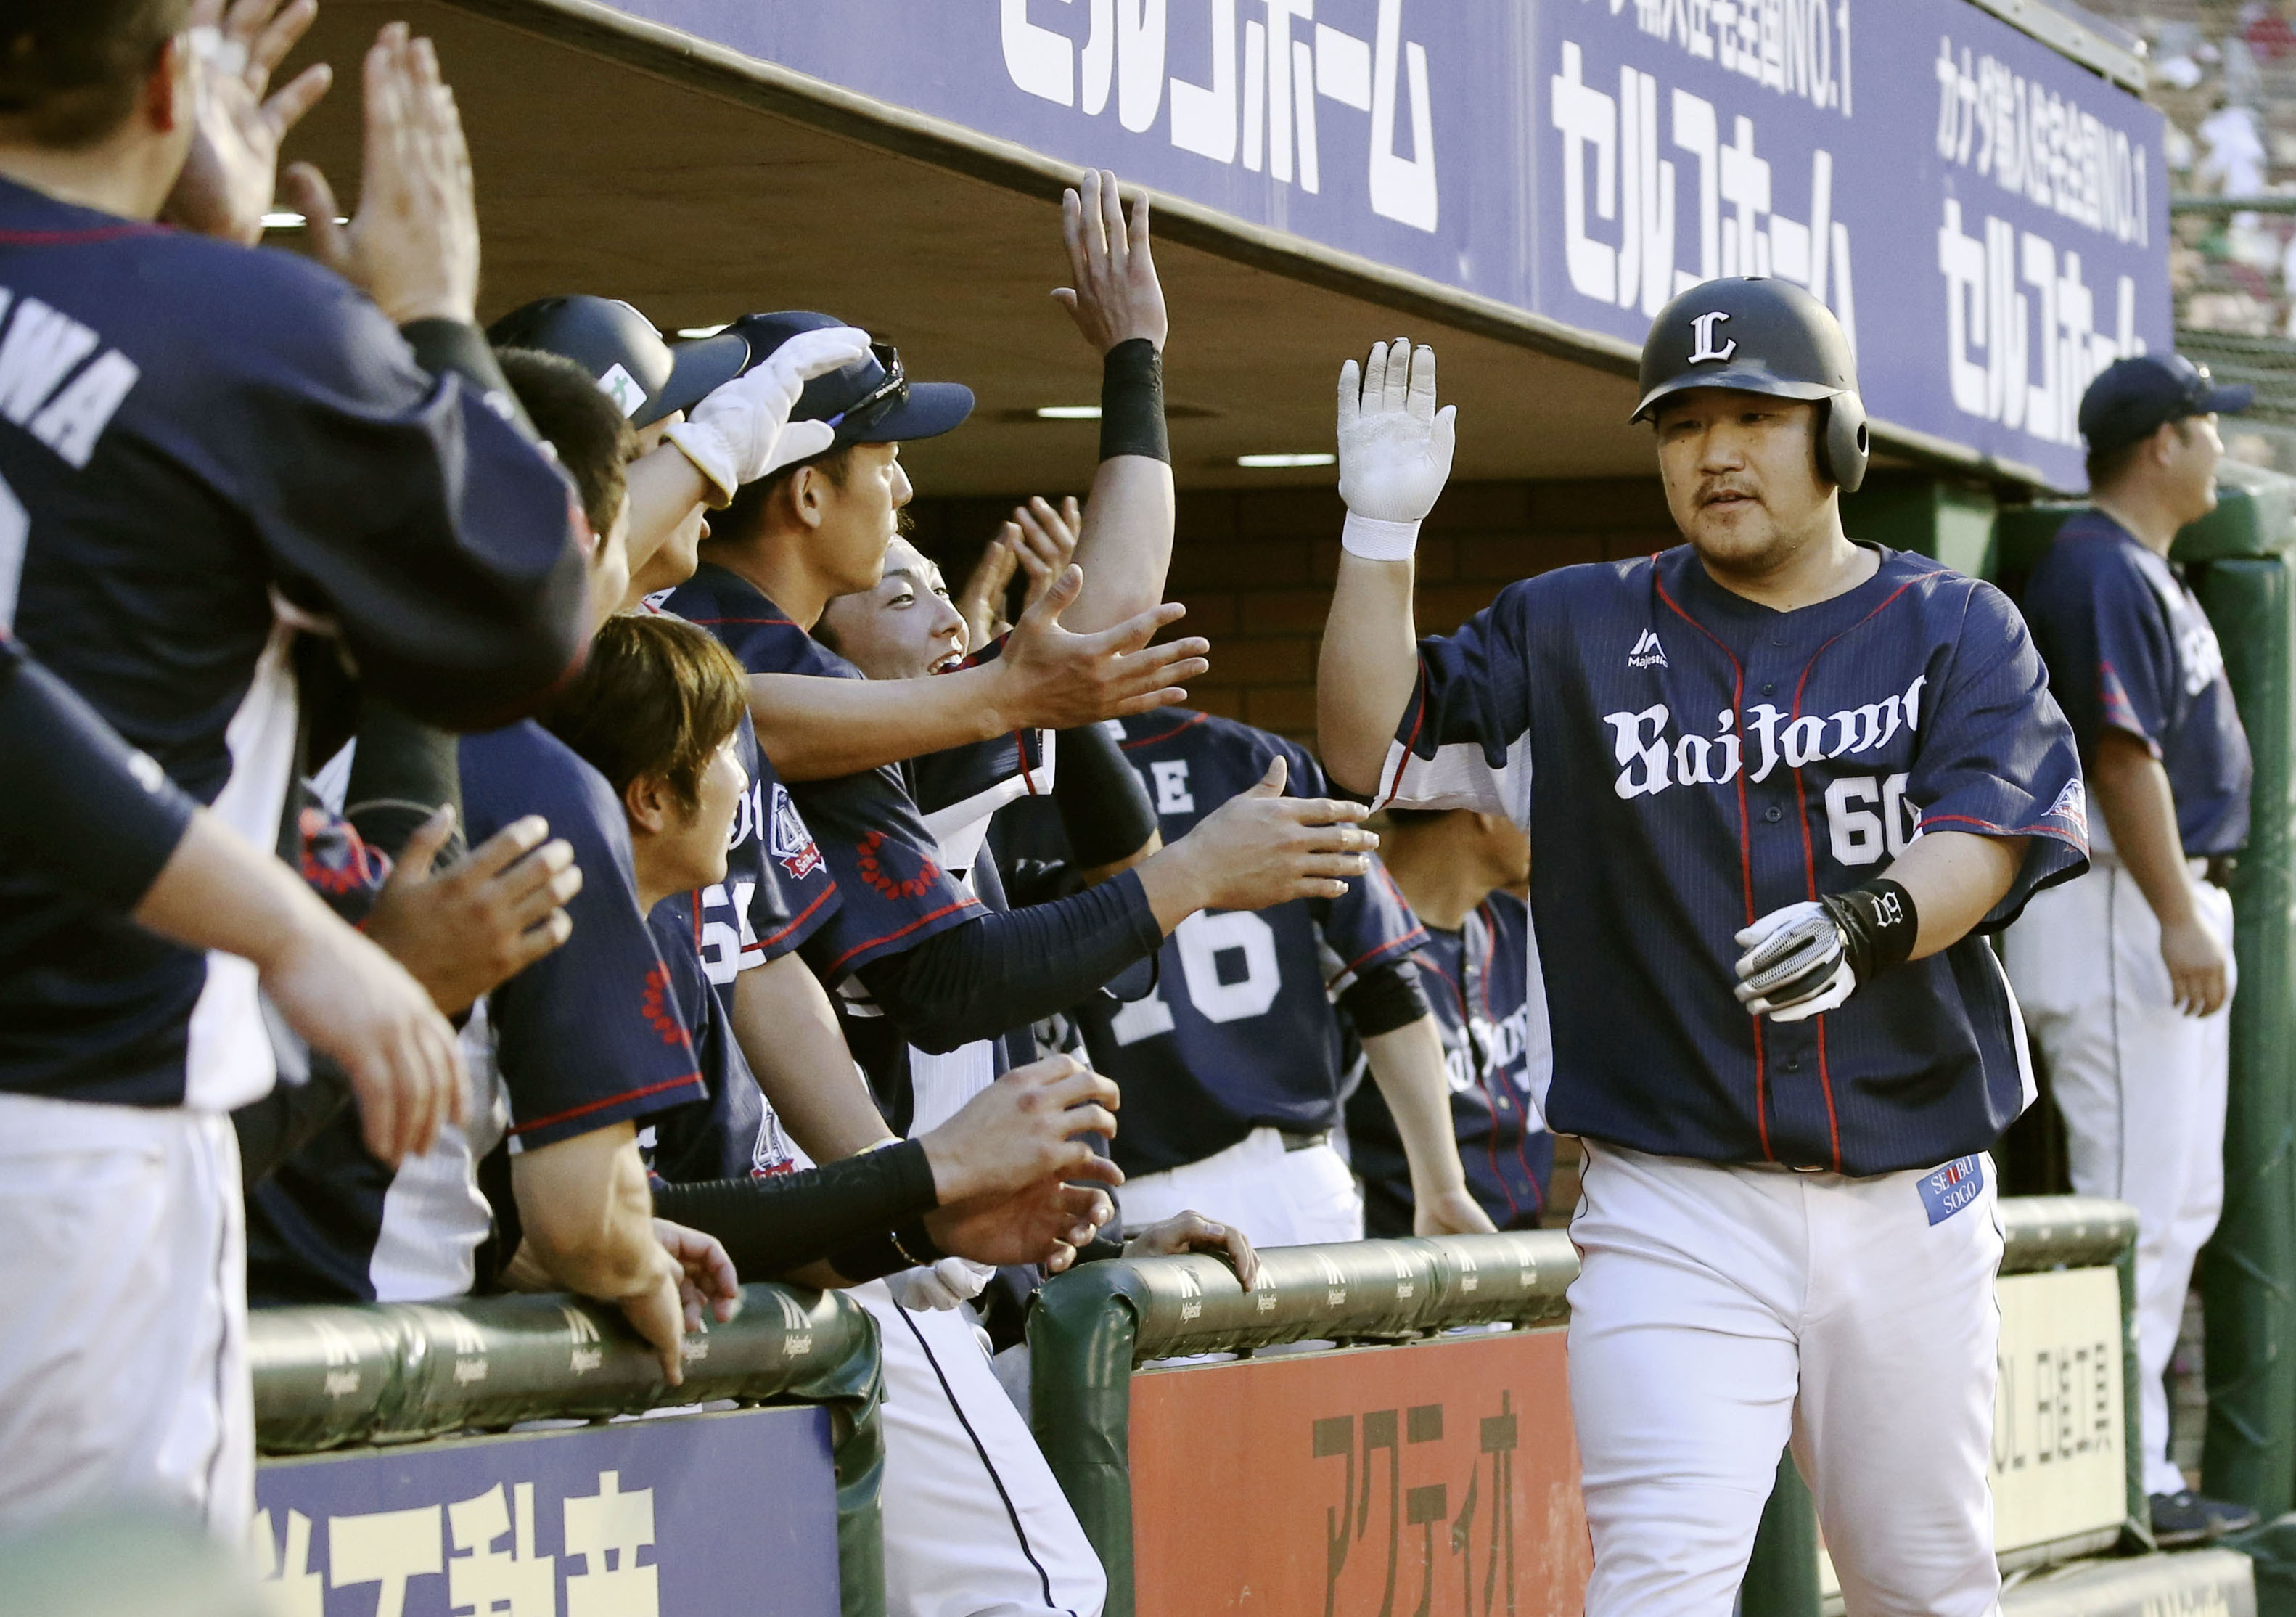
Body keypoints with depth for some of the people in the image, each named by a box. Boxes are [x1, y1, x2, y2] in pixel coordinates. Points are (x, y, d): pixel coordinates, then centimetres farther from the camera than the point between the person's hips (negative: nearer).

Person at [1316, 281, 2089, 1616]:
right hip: (1675, 1206, -1)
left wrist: (1864, 927, -30)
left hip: (1912, 1202, 1)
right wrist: (1384, 529, -5)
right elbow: (1372, 746, 5)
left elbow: (1991, 836, -9)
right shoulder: (1572, 633, 10)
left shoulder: (1956, 631, 6)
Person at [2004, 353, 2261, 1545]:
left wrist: (2197, 908, 19)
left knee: (2182, 1200, 13)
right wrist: (2177, 917, -25)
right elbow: (2121, 754, -22)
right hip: (2115, 909, -11)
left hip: (2173, 903, 11)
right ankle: (2122, 1478, -9)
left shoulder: (2148, 572, 18)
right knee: (2138, 1201, -10)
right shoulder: (2101, 572, -15)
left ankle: (2138, 1461, 18)